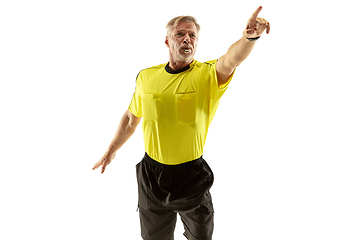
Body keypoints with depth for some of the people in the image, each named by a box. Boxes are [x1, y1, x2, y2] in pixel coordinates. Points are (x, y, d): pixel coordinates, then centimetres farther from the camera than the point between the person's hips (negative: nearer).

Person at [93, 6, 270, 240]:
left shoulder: (208, 74, -12)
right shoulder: (146, 77, -3)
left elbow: (231, 60, -36)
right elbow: (131, 117, 12)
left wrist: (250, 37, -56)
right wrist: (112, 150, 19)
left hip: (192, 175, -2)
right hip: (152, 174, 2)